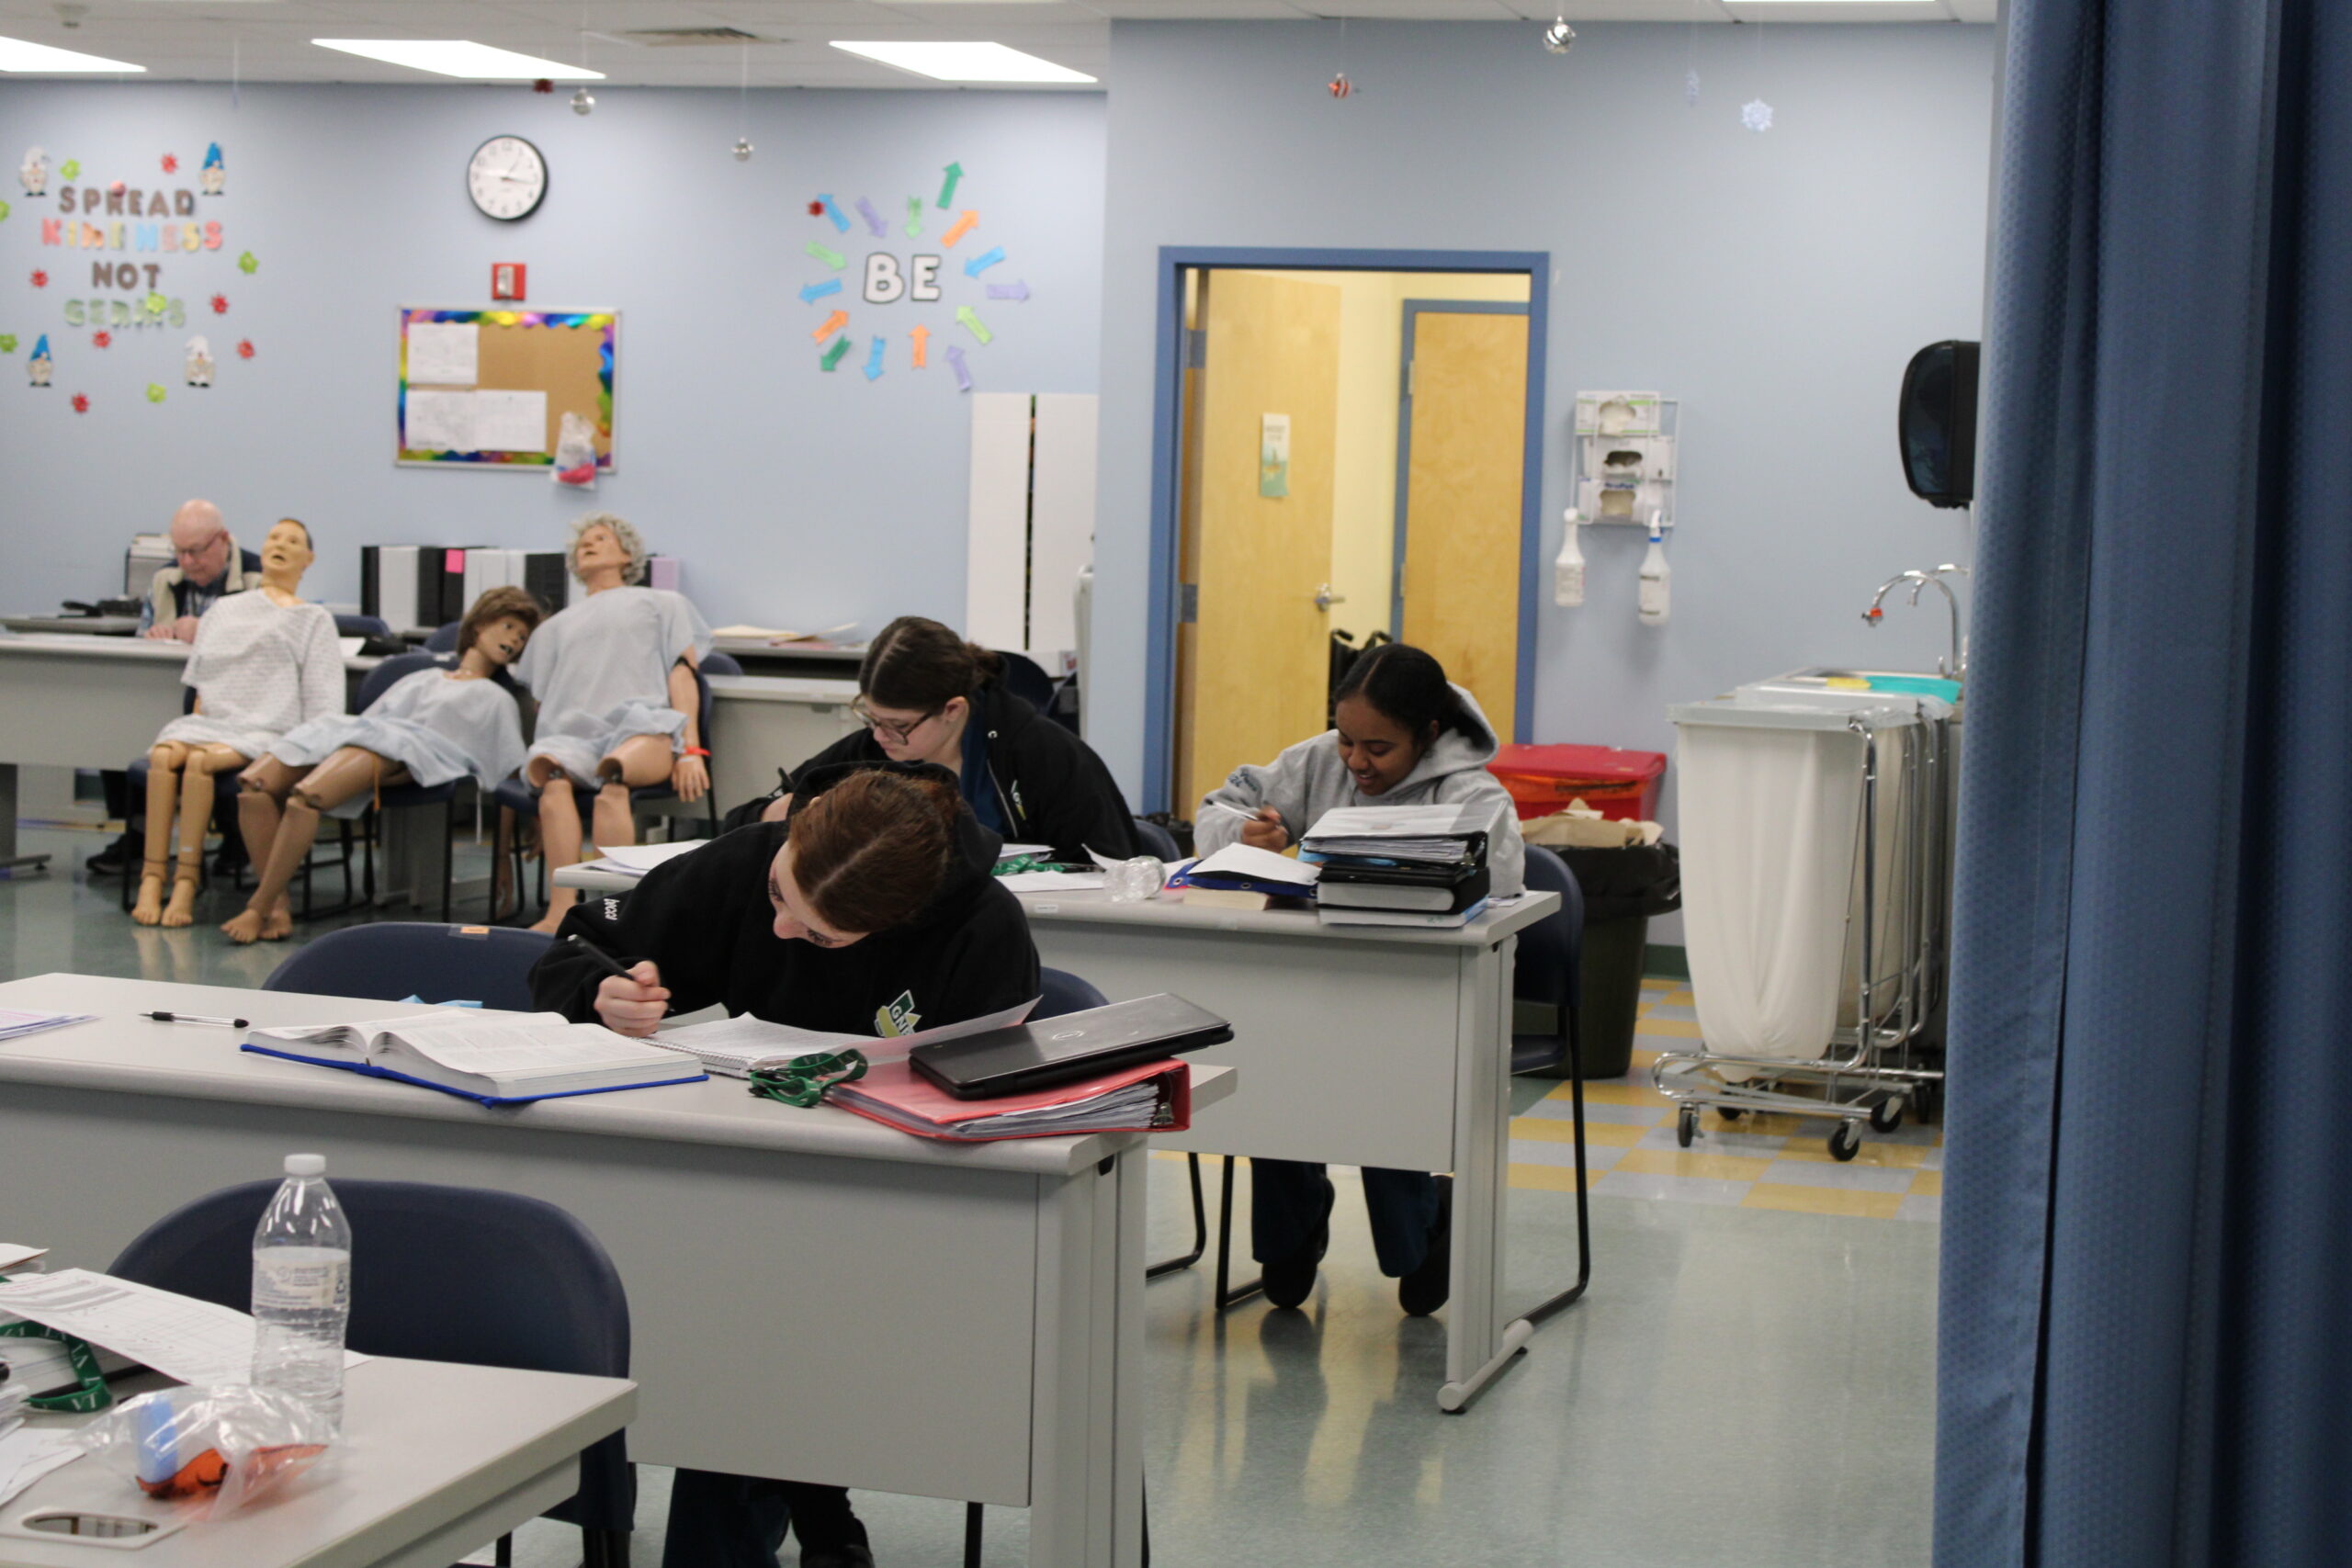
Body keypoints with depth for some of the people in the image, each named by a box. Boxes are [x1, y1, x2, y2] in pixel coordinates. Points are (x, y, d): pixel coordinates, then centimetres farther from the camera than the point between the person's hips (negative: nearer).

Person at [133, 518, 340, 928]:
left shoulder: (314, 619, 18)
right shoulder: (225, 610, 29)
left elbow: (322, 705, 6)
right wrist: (198, 721, 5)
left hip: (266, 731, -3)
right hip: (211, 721, 3)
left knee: (200, 761, -34)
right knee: (164, 754, -31)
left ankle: (185, 884, -35)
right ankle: (151, 882, -36)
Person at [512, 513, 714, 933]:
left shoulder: (662, 603, 29)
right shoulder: (557, 626, 39)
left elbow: (683, 675, 13)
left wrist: (690, 750, -5)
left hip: (642, 725, -1)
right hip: (571, 733, 1)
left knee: (612, 781, -40)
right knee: (552, 776, -37)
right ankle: (560, 911, -49)